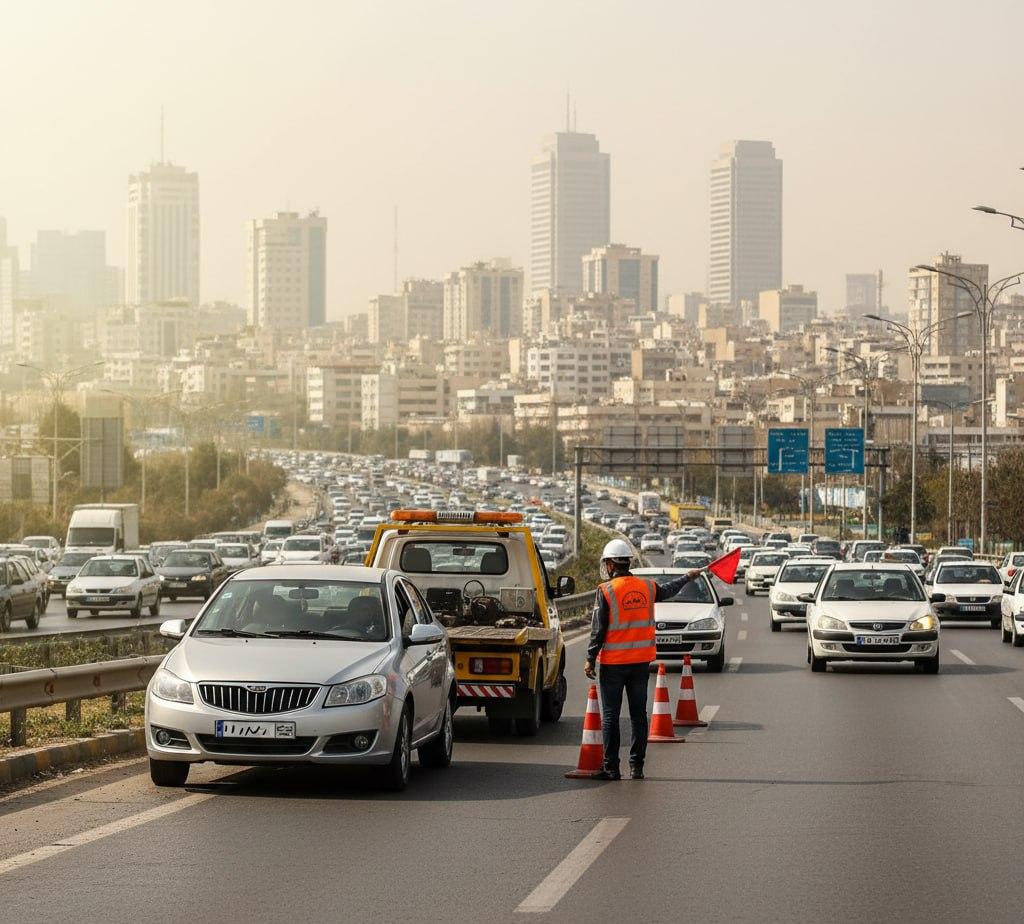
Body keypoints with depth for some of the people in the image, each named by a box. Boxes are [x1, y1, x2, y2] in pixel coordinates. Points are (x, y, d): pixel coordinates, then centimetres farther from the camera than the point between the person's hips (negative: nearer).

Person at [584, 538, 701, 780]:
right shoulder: (647, 587, 4)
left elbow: (598, 629, -11)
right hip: (641, 661, 5)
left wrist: (591, 659, -5)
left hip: (613, 663, -5)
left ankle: (611, 767, 0)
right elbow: (669, 590, 26)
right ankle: (636, 766, 11)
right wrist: (689, 577, 46)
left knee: (610, 715, 1)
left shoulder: (606, 591, -11)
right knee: (638, 714, 10)